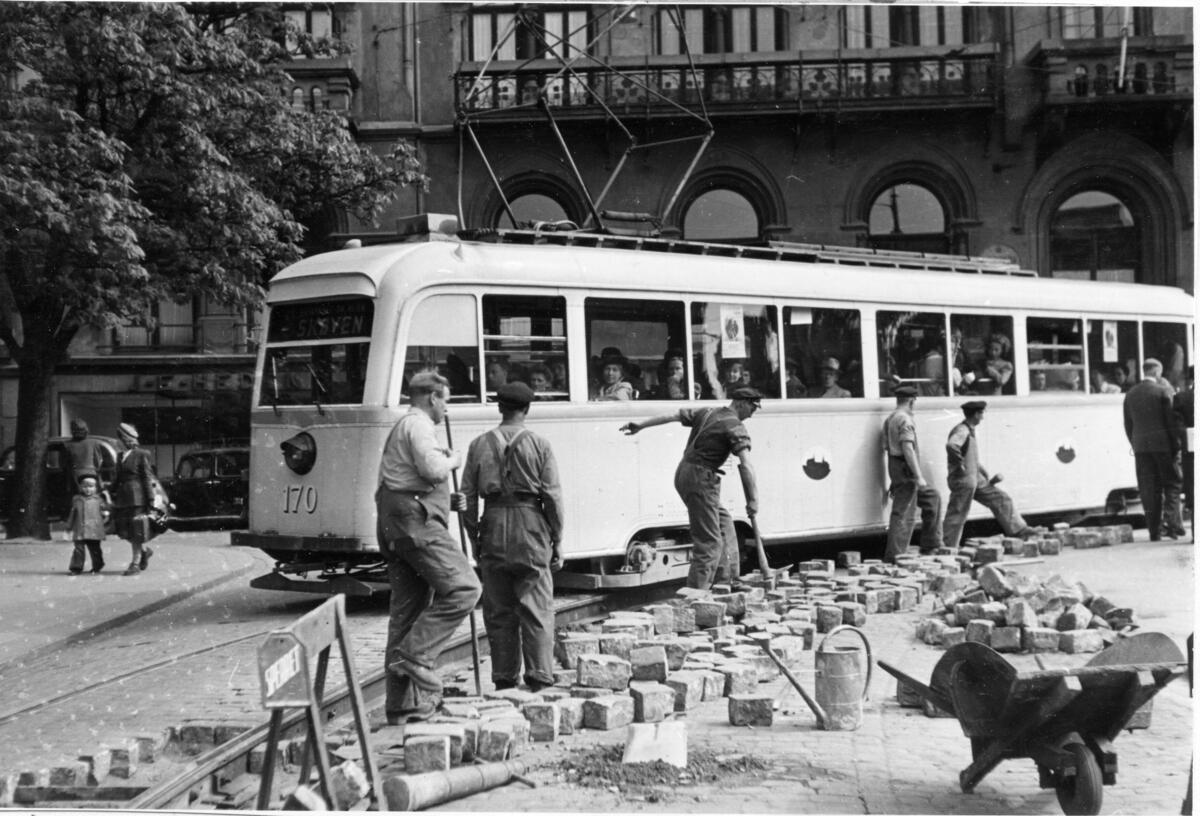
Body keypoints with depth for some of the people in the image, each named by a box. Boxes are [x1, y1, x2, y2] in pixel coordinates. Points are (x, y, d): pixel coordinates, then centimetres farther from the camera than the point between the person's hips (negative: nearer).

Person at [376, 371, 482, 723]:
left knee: (408, 609, 9)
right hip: (415, 521, -11)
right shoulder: (418, 424, -4)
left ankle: (402, 705, 10)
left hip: (392, 525, 11)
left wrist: (447, 500, 23)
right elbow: (432, 469, -20)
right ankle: (415, 656, -18)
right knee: (463, 587, -15)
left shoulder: (401, 428, 30)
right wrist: (452, 460, 1)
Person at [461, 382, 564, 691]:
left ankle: (504, 680, 11)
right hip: (531, 527, -2)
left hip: (493, 528, 2)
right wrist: (557, 541, 3)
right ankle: (540, 679, -1)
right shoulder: (539, 445, -2)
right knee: (537, 609, 2)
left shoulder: (480, 445, 6)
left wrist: (474, 538, 14)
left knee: (498, 611, 9)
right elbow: (553, 496, -4)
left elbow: (468, 497, 6)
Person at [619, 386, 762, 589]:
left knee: (723, 523, 21)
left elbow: (672, 416, 14)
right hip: (700, 480, -9)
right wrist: (752, 501, -20)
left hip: (684, 474, 9)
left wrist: (640, 426, 20)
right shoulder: (736, 428, -10)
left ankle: (724, 580, 23)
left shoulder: (706, 413, 13)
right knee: (709, 541, -6)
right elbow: (746, 466, -20)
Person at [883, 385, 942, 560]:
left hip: (897, 472, 10)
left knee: (932, 499, 20)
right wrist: (919, 476, -23)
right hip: (907, 471, -10)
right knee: (903, 514, -6)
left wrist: (894, 481, 23)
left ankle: (930, 545, 21)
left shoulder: (890, 419, 17)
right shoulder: (905, 420, -14)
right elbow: (907, 449, -23)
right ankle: (894, 555, -5)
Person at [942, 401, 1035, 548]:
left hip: (975, 479, 10)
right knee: (957, 515, -4)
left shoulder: (969, 431, 15)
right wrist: (960, 465, -28)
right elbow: (951, 446, -39)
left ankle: (1018, 530, 19)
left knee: (1000, 499, 13)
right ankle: (948, 547, 2)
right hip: (963, 480, -10)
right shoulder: (961, 431, -17)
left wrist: (983, 471, 21)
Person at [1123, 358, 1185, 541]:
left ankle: (1154, 530, 5)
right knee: (1173, 484, 7)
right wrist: (1177, 446, -2)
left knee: (1150, 490, 5)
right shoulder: (1163, 391, -6)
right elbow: (1172, 421, -7)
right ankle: (1171, 522, -6)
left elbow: (1128, 425, 10)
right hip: (1163, 444, -4)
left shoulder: (1131, 394, 9)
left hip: (1141, 447, 4)